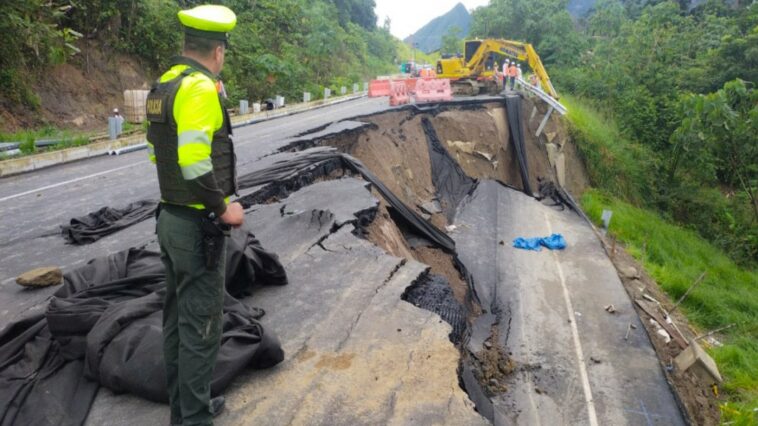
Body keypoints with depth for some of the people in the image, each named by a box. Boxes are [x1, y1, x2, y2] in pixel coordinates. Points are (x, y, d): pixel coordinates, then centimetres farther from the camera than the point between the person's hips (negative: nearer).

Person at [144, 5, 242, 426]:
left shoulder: (163, 87, 11)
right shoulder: (200, 88, -18)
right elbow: (194, 161, -28)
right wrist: (223, 207, -15)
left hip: (170, 216, 10)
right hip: (198, 225, -10)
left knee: (177, 318, 18)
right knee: (200, 325, 1)